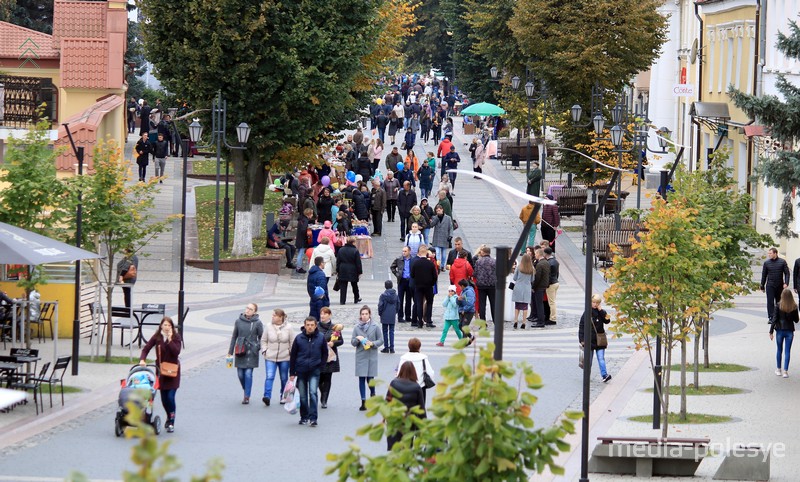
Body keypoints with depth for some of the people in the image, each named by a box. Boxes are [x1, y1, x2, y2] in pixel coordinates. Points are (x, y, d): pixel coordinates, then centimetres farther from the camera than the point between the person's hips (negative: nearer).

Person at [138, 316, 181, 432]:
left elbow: (177, 352, -18)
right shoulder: (157, 337, -2)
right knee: (164, 398, 9)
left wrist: (170, 340, -24)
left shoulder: (176, 337, -7)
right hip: (161, 370, 3)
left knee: (170, 397, -12)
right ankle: (169, 418, 32)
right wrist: (142, 359, -21)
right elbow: (146, 348, -5)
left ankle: (171, 423, -5)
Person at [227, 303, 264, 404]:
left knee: (248, 373, -7)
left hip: (251, 353, -3)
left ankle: (247, 396, 1)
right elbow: (234, 337, 11)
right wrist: (230, 352, 11)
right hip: (240, 352, 3)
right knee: (240, 374, 5)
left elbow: (261, 338, 4)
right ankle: (246, 391, 30)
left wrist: (258, 347, -7)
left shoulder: (257, 323, -4)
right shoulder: (239, 321, 4)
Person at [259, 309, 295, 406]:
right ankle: (267, 396, -22)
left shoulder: (288, 328, -3)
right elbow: (263, 340, 9)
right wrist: (264, 350, -2)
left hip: (285, 358, 0)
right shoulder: (268, 327, 0)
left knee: (284, 378, 11)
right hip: (270, 357, 0)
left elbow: (292, 342, 3)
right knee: (269, 377, -15)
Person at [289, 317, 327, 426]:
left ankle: (313, 418, -14)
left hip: (314, 371, -1)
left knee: (313, 393, -14)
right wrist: (292, 373, 2)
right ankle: (304, 417, 18)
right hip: (301, 371, 1)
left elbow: (325, 353, 11)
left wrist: (320, 366, 1)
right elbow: (293, 356, 4)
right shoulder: (299, 338, -2)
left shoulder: (320, 338, -1)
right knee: (302, 396, 6)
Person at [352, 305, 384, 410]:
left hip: (372, 356, -2)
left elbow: (381, 340, 3)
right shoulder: (357, 327, 4)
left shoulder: (375, 327, -1)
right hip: (360, 356, 2)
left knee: (370, 378, -3)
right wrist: (357, 339, -13)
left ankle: (372, 393, 28)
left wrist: (372, 343, -14)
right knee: (361, 379, -1)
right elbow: (352, 342, 8)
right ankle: (363, 402, 5)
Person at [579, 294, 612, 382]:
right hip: (589, 340, 0)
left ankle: (604, 375, -14)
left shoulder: (601, 312, 4)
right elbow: (581, 326, 1)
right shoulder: (587, 312, -1)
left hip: (600, 340, 0)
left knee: (601, 358, -7)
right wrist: (581, 339, -4)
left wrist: (600, 311, -14)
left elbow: (607, 321, -11)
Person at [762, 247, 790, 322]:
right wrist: (762, 286, 9)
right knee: (770, 302, -8)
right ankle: (771, 318, -9)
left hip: (780, 286, 0)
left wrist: (786, 283, -12)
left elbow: (787, 273, 2)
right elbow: (764, 275, 9)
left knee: (779, 302, 8)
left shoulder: (782, 262, 1)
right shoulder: (766, 263, 4)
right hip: (770, 285, 0)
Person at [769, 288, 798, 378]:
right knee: (787, 351, 5)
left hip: (780, 330, 0)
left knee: (779, 350, 15)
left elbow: (775, 319, -9)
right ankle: (785, 371, 1)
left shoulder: (779, 306, -11)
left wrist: (771, 331, -5)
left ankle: (778, 370, 23)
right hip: (789, 331, 0)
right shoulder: (794, 307, -7)